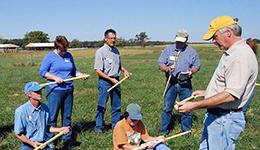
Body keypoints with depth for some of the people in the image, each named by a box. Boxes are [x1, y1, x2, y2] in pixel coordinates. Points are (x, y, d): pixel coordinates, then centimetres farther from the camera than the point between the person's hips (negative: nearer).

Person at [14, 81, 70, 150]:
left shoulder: (45, 108, 2)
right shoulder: (21, 111, -12)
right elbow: (18, 134, -8)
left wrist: (59, 129, 0)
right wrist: (32, 143, -17)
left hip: (43, 143, 4)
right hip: (28, 144, -4)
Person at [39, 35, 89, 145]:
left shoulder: (69, 56, 12)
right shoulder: (50, 56, -2)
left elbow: (74, 71, 18)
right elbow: (42, 71, -5)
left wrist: (82, 75, 0)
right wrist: (55, 78, -17)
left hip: (68, 90, 5)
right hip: (54, 90, -5)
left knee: (67, 115, 12)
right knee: (52, 116, 0)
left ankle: (67, 138, 23)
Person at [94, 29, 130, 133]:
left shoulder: (116, 50, 10)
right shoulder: (100, 52, -10)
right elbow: (97, 70, -14)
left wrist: (124, 70, 4)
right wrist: (111, 79, -17)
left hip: (116, 80, 7)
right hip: (105, 81, -6)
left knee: (117, 105, 13)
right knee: (102, 106, 1)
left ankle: (116, 125, 26)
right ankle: (99, 127, 13)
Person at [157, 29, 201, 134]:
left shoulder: (191, 51, 6)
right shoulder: (168, 50, 5)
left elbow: (197, 65, 7)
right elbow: (160, 63, 2)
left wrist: (191, 71, -15)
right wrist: (167, 68, -20)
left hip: (185, 84, 0)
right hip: (171, 83, 0)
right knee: (167, 107, 5)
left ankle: (186, 130, 22)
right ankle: (164, 130, 17)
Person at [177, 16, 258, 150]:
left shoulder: (241, 56, -22)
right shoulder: (230, 53, 13)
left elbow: (231, 95, -29)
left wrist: (195, 105, -27)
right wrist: (206, 92, 22)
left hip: (225, 120, -10)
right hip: (214, 116, 10)